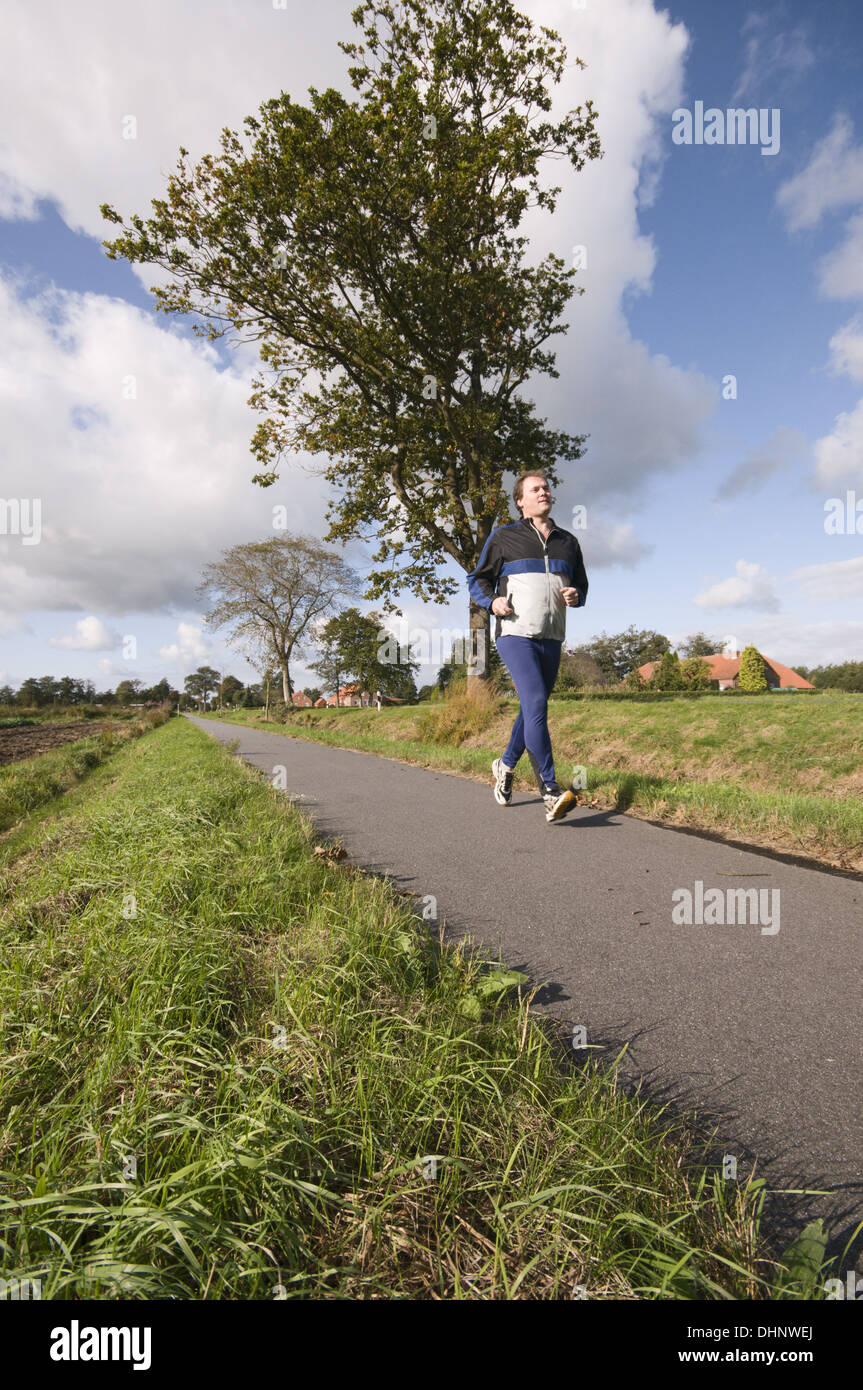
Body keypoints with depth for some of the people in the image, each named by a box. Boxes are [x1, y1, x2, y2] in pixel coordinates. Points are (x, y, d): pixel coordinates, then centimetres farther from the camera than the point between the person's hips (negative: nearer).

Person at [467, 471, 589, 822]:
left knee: (532, 711, 14)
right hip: (515, 635, -5)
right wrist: (492, 601, -10)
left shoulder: (568, 541, 17)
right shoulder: (504, 537, 5)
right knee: (536, 705, -21)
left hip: (552, 639, 6)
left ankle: (505, 765, 37)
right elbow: (477, 579, 10)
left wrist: (576, 596, 1)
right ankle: (550, 793, -21)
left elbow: (581, 585, 25)